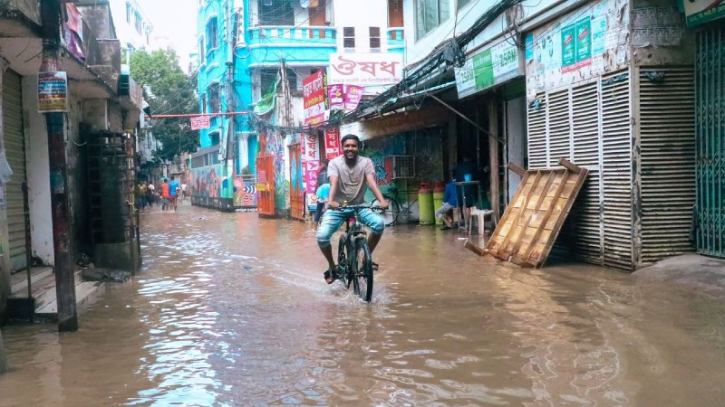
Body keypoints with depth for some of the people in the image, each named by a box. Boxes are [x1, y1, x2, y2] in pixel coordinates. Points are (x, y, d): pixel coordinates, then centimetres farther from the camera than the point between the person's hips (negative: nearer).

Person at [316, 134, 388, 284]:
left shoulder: (366, 162, -7)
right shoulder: (334, 163, -9)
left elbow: (372, 182, -22)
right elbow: (334, 183, -25)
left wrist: (382, 200, -41)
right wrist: (331, 201, -46)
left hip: (359, 206, 1)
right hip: (338, 207, -1)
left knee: (380, 223, -27)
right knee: (321, 236, -23)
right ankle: (332, 267, 5)